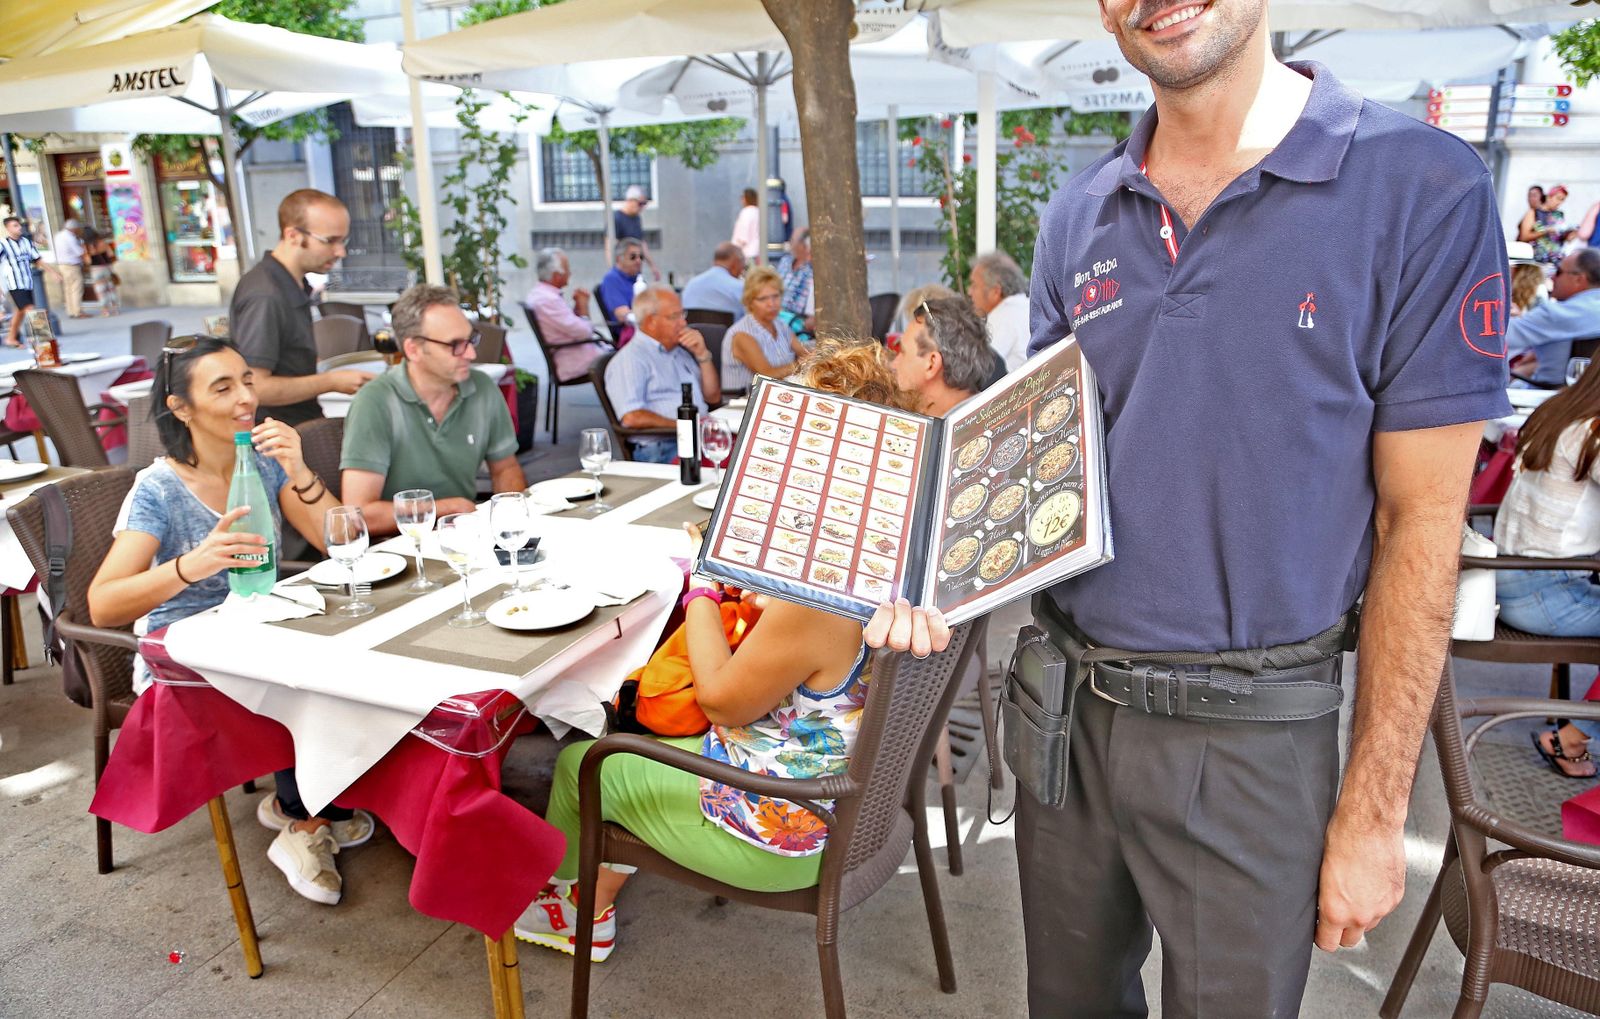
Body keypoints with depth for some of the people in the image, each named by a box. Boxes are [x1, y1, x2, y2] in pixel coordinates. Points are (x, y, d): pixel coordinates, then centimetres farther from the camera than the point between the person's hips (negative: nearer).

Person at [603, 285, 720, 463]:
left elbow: (714, 397, 26)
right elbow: (632, 418, -15)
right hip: (661, 448, -8)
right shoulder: (629, 359, -1)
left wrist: (702, 355, 13)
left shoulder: (681, 351, 25)